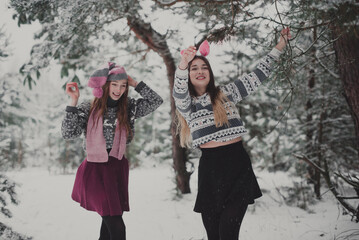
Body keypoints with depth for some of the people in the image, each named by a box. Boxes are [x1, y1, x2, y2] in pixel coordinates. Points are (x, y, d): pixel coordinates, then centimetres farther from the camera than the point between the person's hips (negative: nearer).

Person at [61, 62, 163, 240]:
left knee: (110, 221, 9)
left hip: (119, 167, 4)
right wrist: (73, 102, -15)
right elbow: (68, 133, -11)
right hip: (95, 169, -4)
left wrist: (135, 84, 0)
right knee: (116, 226, -11)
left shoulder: (128, 108, 6)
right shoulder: (88, 108, -4)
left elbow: (156, 101, 2)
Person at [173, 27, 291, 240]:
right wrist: (183, 64, -33)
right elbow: (179, 91, -14)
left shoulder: (226, 93, 13)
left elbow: (258, 75, 14)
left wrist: (280, 45, 10)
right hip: (210, 169, 0)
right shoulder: (185, 104, 8)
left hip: (238, 167, 0)